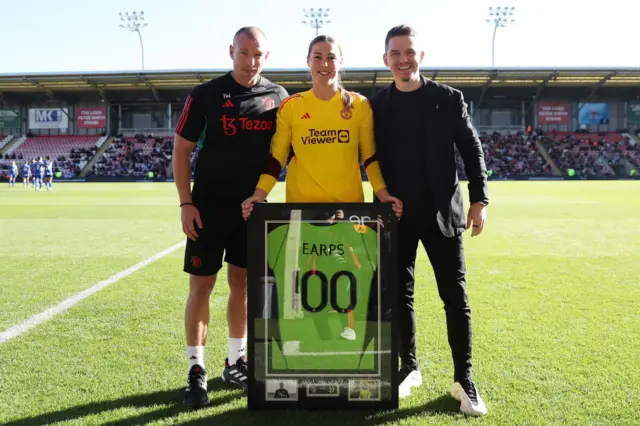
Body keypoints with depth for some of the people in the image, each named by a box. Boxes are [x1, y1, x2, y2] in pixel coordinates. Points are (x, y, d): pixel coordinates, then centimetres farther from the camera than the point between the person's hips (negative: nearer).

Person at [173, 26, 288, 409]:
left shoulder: (278, 98, 3)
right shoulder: (206, 95, -4)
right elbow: (181, 149, -2)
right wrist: (186, 204, -10)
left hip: (253, 208, 3)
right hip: (209, 207, -3)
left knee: (243, 283, 11)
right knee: (202, 285, -1)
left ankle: (236, 363, 25)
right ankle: (197, 370, 9)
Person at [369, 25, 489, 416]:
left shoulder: (449, 99, 0)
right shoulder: (376, 105, 4)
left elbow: (472, 150, 2)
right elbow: (372, 157, 8)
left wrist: (480, 200, -5)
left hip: (442, 212, -1)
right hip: (396, 215, 2)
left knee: (455, 295, 0)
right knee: (400, 294, 7)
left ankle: (464, 378, 11)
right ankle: (409, 367, 23)